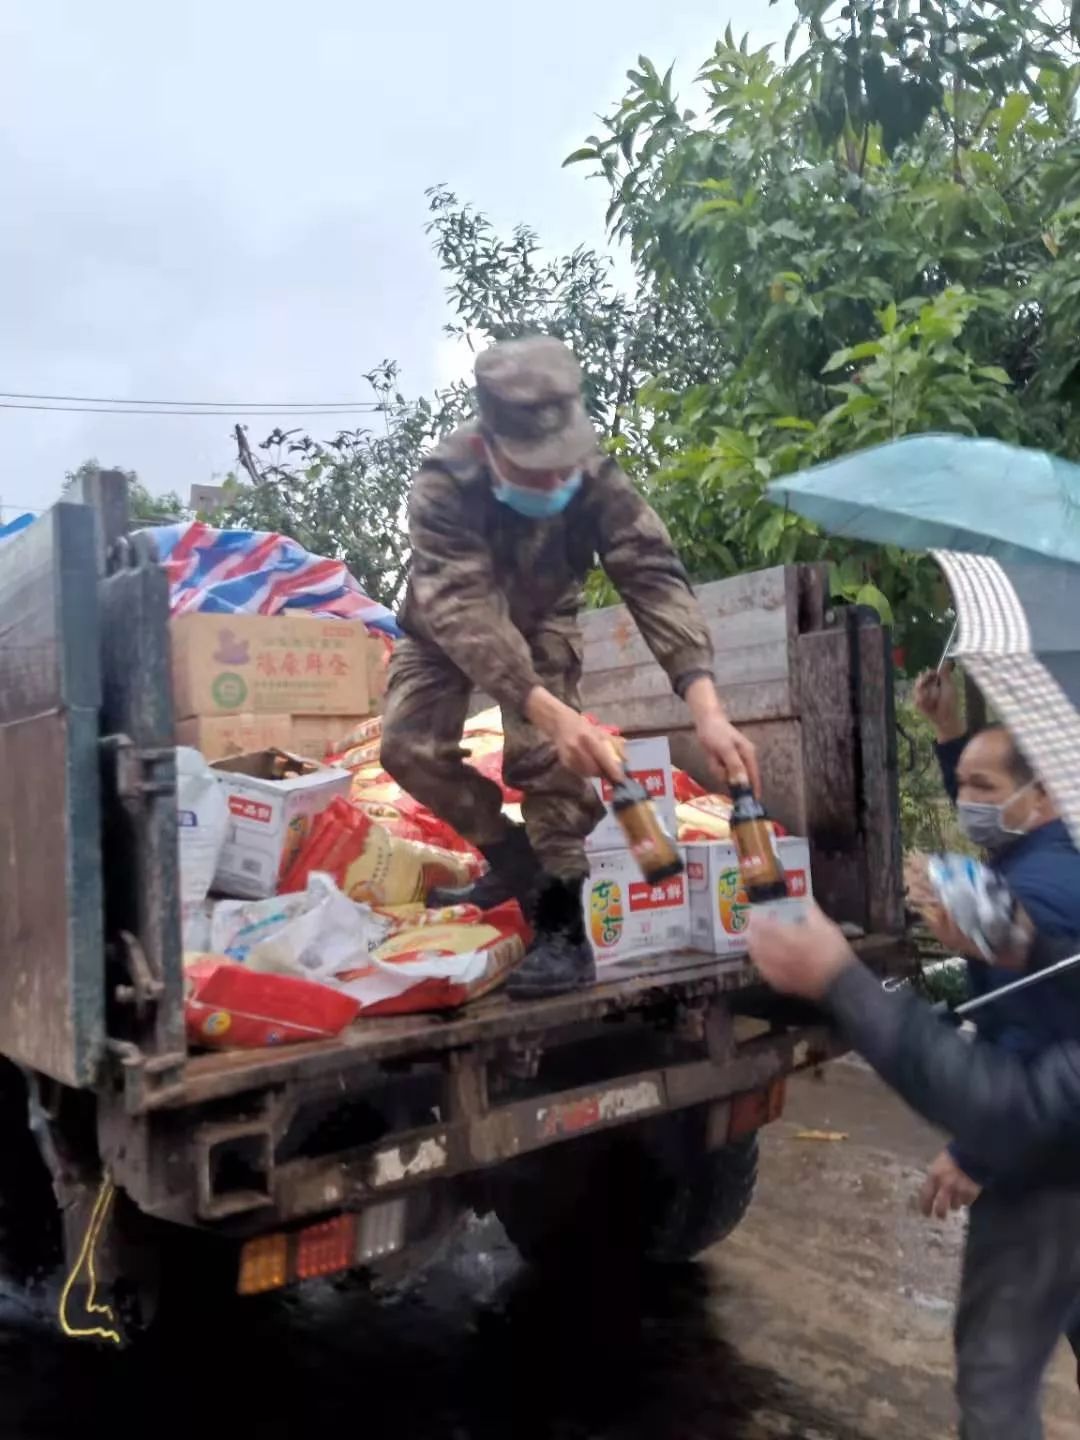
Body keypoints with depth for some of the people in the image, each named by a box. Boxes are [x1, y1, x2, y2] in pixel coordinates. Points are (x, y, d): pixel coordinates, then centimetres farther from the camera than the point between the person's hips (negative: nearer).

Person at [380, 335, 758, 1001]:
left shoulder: (597, 477, -33)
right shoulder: (444, 484, -38)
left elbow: (656, 578, -41)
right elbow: (463, 611, -48)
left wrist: (707, 707, -56)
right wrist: (553, 713, -64)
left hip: (540, 616, 0)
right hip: (449, 627, 0)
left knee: (546, 754, -19)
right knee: (409, 745, -13)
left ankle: (562, 926, -11)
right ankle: (513, 856, 8)